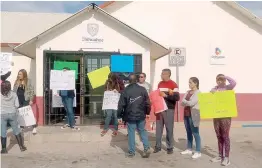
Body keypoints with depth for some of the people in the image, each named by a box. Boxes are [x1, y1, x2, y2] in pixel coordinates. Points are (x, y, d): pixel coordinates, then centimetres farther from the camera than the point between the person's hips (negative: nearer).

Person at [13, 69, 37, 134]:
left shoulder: (28, 81, -4)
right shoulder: (16, 82, 8)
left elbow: (32, 91, -6)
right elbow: (14, 91, 10)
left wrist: (31, 100, -11)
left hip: (26, 100, -4)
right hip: (18, 100, 4)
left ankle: (34, 127, 6)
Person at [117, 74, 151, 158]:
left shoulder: (125, 91, -7)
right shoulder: (142, 89, -1)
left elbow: (121, 105, -6)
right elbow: (147, 103, 2)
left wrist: (119, 116, 4)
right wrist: (147, 112, 17)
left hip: (130, 116, -2)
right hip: (141, 115, 2)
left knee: (131, 133, 7)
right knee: (142, 131, 16)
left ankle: (131, 152, 13)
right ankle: (147, 148, 8)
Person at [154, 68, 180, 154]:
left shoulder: (173, 85, -7)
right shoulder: (160, 84, 13)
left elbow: (177, 97, -15)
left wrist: (166, 95, -22)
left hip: (169, 110, -5)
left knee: (169, 129, 1)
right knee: (158, 128, 6)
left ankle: (170, 147, 12)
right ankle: (158, 146, 16)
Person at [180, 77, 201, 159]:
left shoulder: (198, 93, -7)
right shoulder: (188, 92, 13)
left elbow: (191, 103, -17)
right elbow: (182, 103, 6)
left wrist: (185, 101, -1)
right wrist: (187, 103, -11)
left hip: (193, 115, -7)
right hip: (186, 114, 7)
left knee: (195, 133, -3)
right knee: (188, 132, 13)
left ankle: (198, 152, 4)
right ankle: (189, 149, 23)